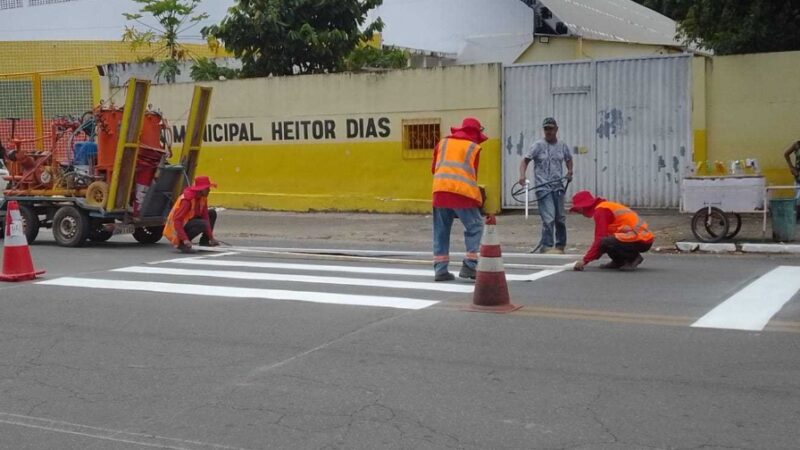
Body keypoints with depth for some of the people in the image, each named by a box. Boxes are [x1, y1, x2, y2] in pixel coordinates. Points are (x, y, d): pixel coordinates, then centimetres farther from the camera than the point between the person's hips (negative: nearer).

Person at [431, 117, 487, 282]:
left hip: (440, 191, 4)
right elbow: (474, 175, 9)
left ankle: (440, 269, 8)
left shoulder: (443, 143, 19)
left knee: (441, 231, 11)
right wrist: (478, 199, 22)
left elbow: (433, 169, 22)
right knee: (475, 227, 6)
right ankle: (469, 265, -3)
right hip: (462, 192, -4)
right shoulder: (474, 148, 8)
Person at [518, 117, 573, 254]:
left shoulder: (562, 146, 8)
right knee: (549, 218, -14)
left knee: (560, 218, 11)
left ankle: (560, 246, 24)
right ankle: (547, 246, -9)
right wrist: (522, 175, -23)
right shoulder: (538, 145, -4)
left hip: (558, 187, 5)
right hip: (543, 188, -5)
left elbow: (568, 159, 25)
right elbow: (525, 160, -7)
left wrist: (570, 171, 6)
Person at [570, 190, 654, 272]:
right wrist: (588, 257, 22)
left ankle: (633, 257, -8)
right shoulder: (606, 206, 20)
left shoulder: (600, 210, -10)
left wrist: (585, 260, -13)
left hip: (640, 241, -10)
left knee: (604, 242, -24)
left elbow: (599, 239, -16)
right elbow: (603, 235, 24)